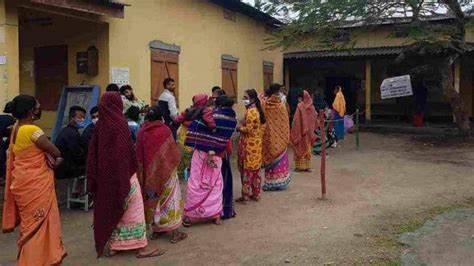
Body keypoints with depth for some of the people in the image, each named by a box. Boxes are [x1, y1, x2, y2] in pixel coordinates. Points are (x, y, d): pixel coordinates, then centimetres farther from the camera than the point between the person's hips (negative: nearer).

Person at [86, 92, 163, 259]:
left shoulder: (100, 125, 3)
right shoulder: (119, 123, -16)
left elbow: (93, 152, 6)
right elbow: (126, 151, -19)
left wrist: (96, 178, 12)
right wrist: (133, 168, -7)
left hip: (105, 175, 7)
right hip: (122, 173, -7)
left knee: (110, 207, 16)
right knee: (133, 208, 1)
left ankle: (111, 246, 22)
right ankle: (141, 247, 6)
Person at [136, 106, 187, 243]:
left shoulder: (142, 132, -1)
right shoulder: (164, 130, -12)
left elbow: (139, 155, 4)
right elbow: (174, 152, -9)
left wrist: (142, 172, 14)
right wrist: (174, 163, 11)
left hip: (148, 173, 4)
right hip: (165, 170, -4)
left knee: (152, 198, 16)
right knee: (169, 198, 3)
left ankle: (156, 230, 23)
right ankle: (174, 233, 4)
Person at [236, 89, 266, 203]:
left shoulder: (250, 111, -17)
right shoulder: (257, 110, 12)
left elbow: (248, 129, -22)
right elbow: (262, 126, 15)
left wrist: (239, 128, -4)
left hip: (249, 144, -9)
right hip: (257, 143, 9)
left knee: (247, 169, -2)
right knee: (255, 170, 14)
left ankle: (245, 195, 4)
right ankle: (256, 194, 22)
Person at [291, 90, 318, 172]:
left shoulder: (300, 106, -14)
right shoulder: (311, 106, 1)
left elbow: (296, 119, -14)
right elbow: (315, 119, 8)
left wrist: (293, 130, -7)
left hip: (300, 130, -5)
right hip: (309, 131, 5)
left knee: (300, 148, 4)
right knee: (307, 148, 12)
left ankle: (300, 166, 5)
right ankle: (307, 166, 14)